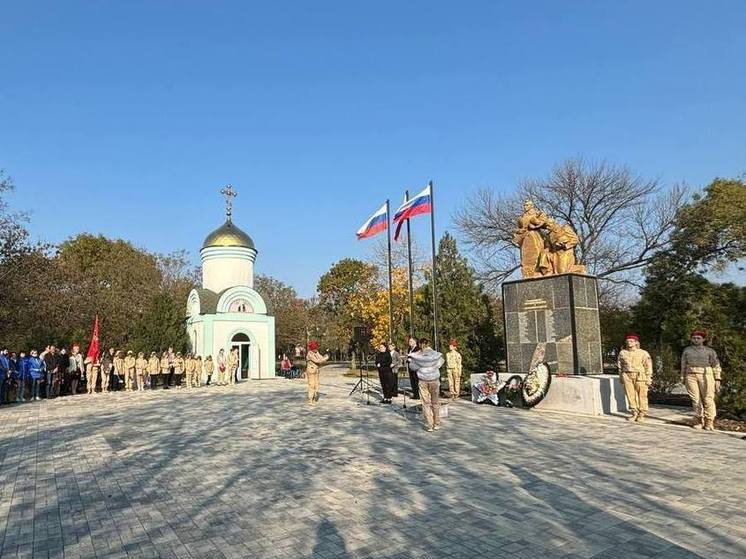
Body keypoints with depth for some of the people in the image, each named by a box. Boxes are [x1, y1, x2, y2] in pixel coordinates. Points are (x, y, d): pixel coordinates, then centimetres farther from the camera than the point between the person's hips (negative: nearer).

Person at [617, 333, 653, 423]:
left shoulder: (643, 353, -2)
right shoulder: (622, 353, 7)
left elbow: (648, 366, 0)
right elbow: (620, 365, 15)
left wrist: (648, 379, -5)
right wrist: (621, 377, 13)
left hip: (640, 376, -3)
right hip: (627, 376, 3)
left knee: (642, 395, 1)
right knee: (630, 395, 3)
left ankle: (642, 414, 11)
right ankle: (634, 413, 14)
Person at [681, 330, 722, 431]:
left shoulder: (710, 351, 7)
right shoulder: (686, 350, 12)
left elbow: (716, 366, 5)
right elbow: (683, 365, 14)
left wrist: (717, 380, -3)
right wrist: (683, 379, 9)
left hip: (706, 376, -2)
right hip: (691, 376, 2)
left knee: (708, 399, -7)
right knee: (696, 399, 0)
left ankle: (709, 423, -1)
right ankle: (698, 421, 7)